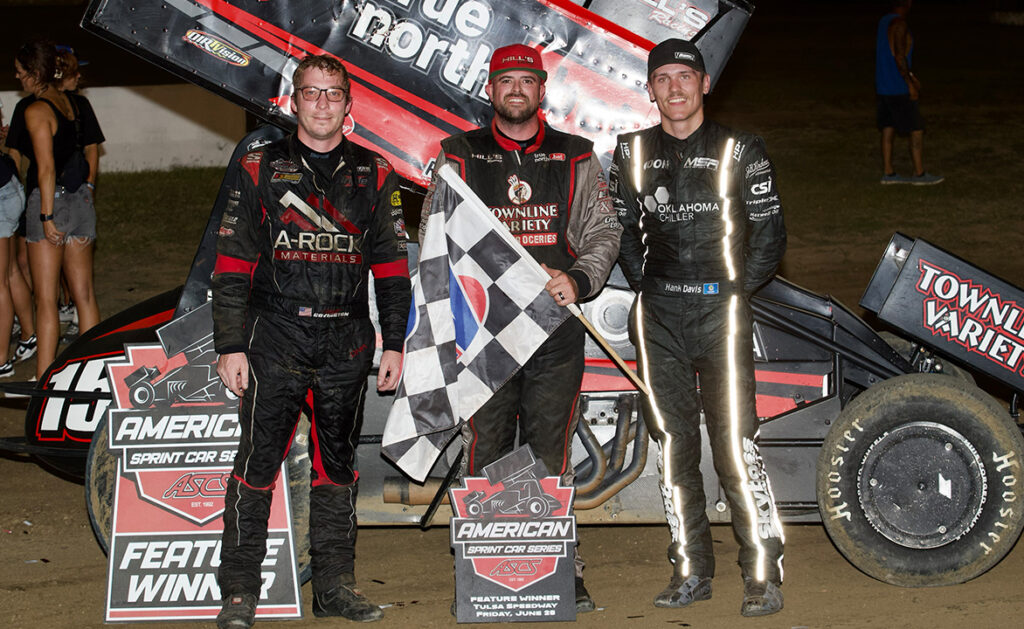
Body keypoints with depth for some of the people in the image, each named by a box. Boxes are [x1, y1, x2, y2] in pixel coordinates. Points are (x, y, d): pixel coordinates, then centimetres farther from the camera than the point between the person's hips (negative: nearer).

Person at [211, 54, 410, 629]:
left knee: (338, 463, 9)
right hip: (275, 340, -2)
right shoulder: (261, 170, 4)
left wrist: (395, 344, 5)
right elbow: (233, 267, 2)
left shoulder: (374, 175, 9)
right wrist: (230, 347, -4)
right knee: (258, 462, -3)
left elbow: (392, 266, 10)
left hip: (348, 343, 2)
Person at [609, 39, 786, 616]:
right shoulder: (632, 153, 10)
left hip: (721, 309, -3)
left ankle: (765, 575, -3)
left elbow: (769, 234, 5)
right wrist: (645, 286, 9)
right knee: (674, 443, 5)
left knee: (736, 444, -9)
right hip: (658, 314, 4)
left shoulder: (740, 151, 2)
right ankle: (692, 571, 14)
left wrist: (737, 290, -1)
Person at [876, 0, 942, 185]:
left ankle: (888, 173, 13)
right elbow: (900, 56, -23)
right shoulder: (899, 24, -18)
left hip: (883, 87, 9)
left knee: (889, 128, 11)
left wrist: (910, 76, 26)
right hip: (898, 89, -9)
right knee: (917, 129, -1)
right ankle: (919, 174, 2)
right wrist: (910, 84, -19)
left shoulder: (884, 22, 11)